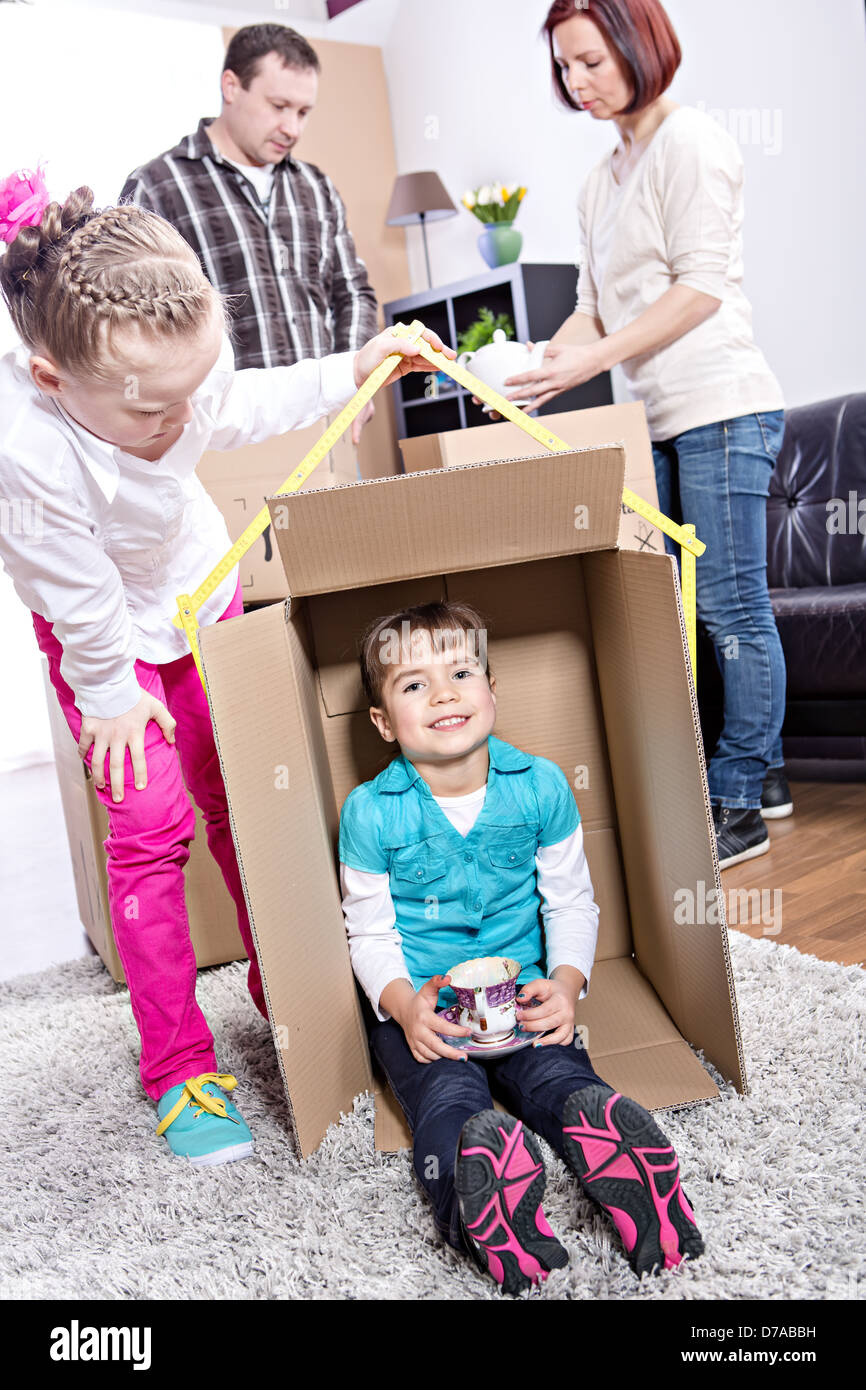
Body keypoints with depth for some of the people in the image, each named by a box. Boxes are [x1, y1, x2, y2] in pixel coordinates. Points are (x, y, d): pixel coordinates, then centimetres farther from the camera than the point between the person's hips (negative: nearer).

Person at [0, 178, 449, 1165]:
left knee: (238, 797, 8)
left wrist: (353, 369, -3)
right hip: (107, 636, -5)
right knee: (150, 825, -10)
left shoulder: (165, 361, -25)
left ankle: (278, 987, 28)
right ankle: (176, 1065, 6)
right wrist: (111, 691, -12)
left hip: (202, 594, 5)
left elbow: (244, 406, 0)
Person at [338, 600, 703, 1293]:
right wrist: (405, 1005, -18)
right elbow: (370, 934, 1)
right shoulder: (370, 812, -7)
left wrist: (565, 984, -11)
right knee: (449, 1099, -30)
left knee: (563, 1078, -28)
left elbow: (571, 903, 6)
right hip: (418, 1006, -2)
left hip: (523, 995, 2)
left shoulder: (541, 785, -2)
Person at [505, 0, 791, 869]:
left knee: (731, 605, -6)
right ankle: (761, 774, 16)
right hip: (658, 419, 8)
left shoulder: (690, 142, -2)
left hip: (720, 406, -8)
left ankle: (740, 805, 2)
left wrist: (593, 359, -16)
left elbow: (701, 285, -11)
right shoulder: (599, 184, 21)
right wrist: (537, 366, 1)